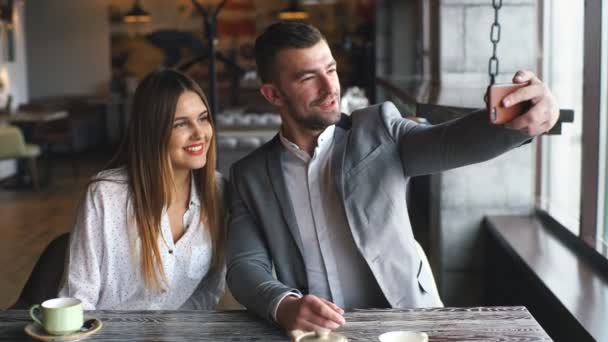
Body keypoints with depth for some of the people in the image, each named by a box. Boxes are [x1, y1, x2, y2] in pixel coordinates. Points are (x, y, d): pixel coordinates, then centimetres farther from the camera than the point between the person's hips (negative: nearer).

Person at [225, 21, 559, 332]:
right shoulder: (249, 176, 3)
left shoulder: (377, 130, 0)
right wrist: (284, 306, -23)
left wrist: (522, 120, -36)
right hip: (317, 331, 1)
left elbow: (451, 142, -16)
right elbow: (245, 265, -3)